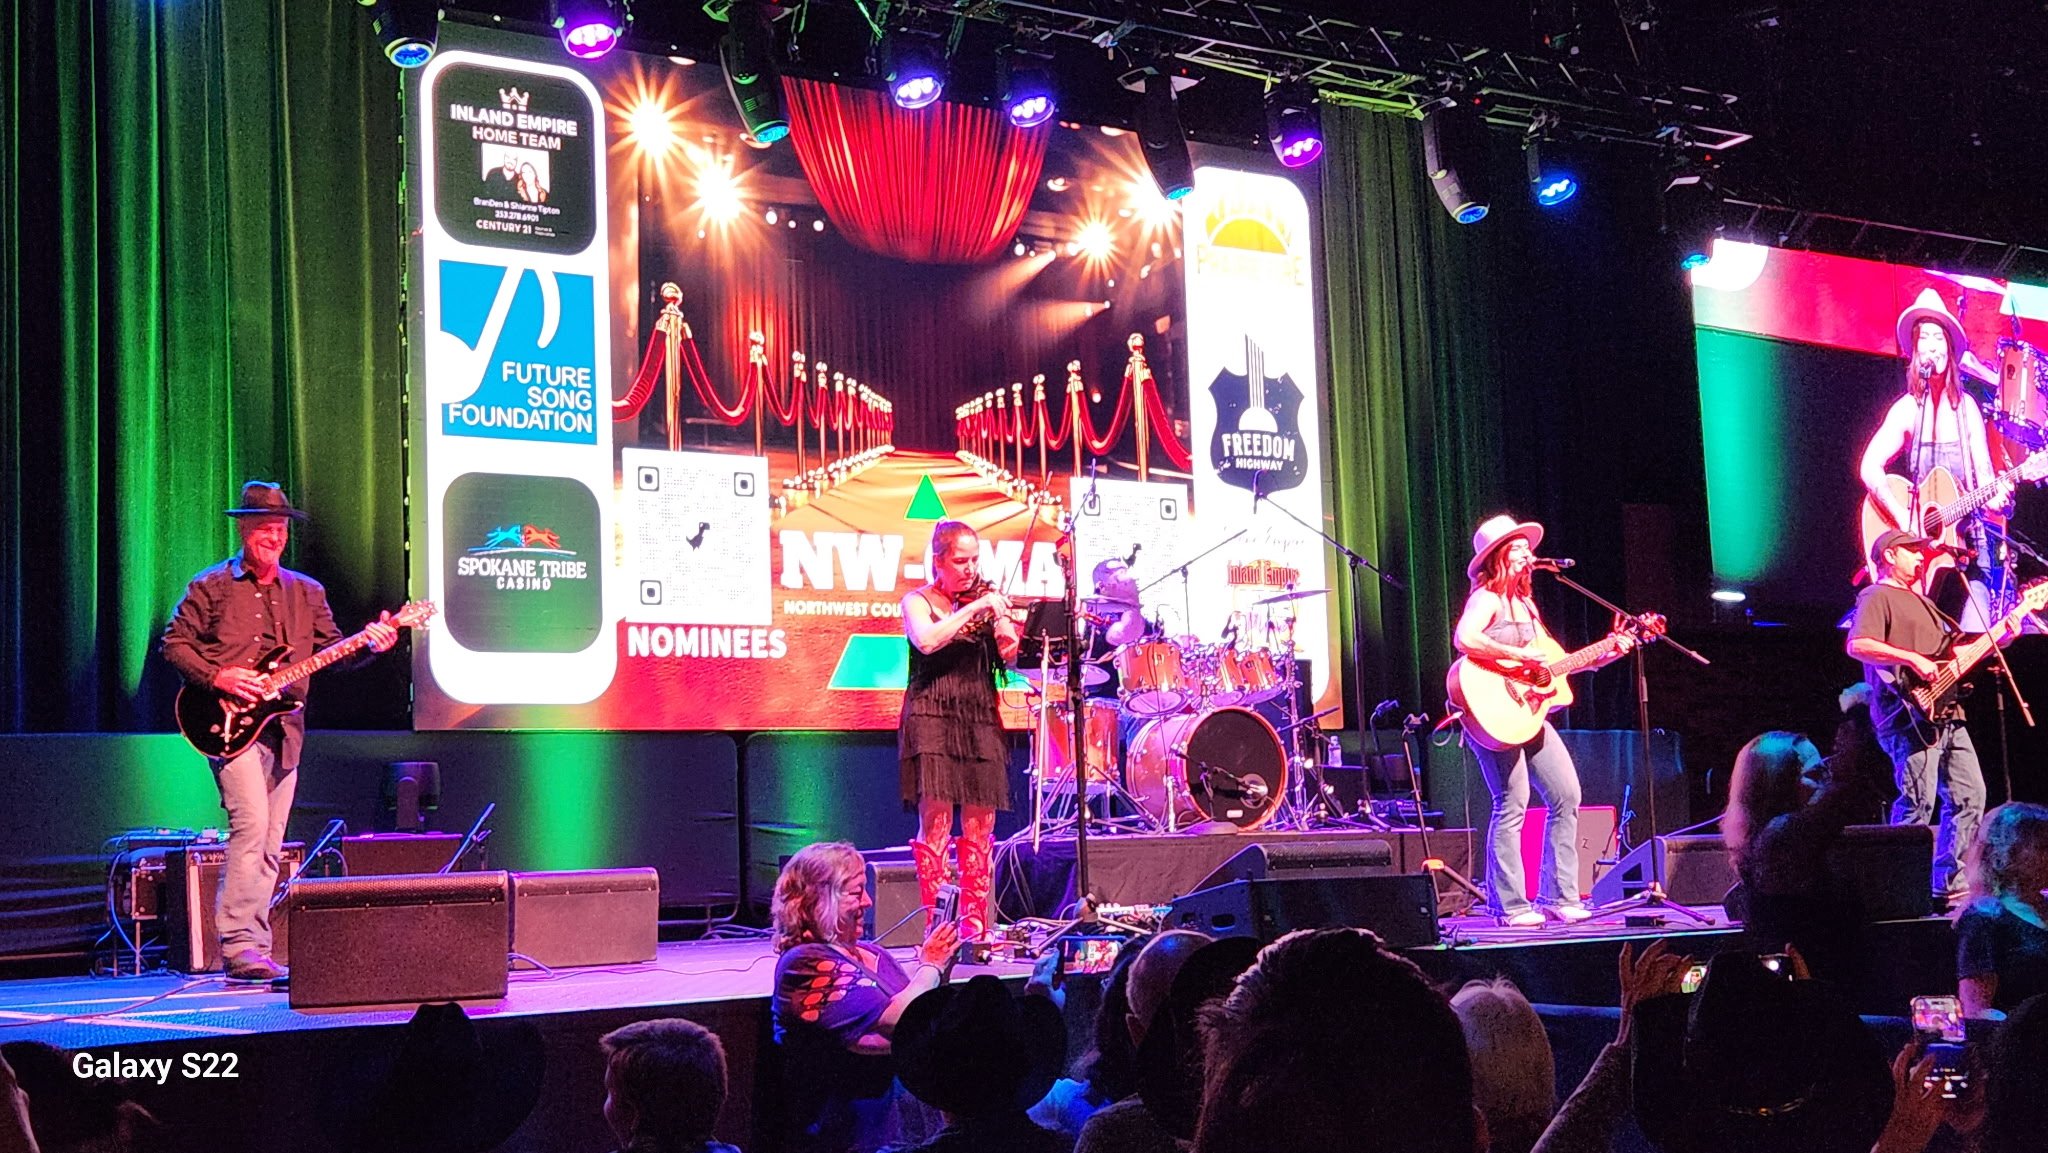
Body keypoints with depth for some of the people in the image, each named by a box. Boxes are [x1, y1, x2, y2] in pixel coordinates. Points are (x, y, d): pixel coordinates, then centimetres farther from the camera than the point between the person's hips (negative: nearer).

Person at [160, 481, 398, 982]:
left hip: (284, 727, 5)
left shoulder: (306, 593, 16)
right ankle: (239, 945, -20)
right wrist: (216, 677, -11)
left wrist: (370, 643, -9)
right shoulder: (211, 587, 4)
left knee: (270, 845, 6)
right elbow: (174, 644, 3)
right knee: (251, 822, -21)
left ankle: (255, 951, 11)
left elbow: (333, 651, 11)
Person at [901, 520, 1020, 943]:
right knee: (936, 821, -9)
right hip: (933, 717, -4)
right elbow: (926, 641, -18)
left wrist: (1002, 620, -17)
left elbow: (1010, 656, 1)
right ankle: (931, 924, -7)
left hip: (980, 720, 4)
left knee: (980, 825, 2)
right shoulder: (918, 601, 3)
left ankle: (975, 923, 7)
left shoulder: (985, 601, 12)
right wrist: (972, 609, -19)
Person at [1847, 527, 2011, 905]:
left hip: (1946, 715, 10)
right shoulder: (1877, 597, -3)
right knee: (1918, 803, -13)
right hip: (1909, 717, -10)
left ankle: (1952, 883, 12)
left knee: (1970, 796, 7)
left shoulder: (1921, 602, 27)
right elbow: (1857, 645, -20)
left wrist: (1997, 640, 17)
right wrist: (1912, 659, -24)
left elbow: (1951, 653, 30)